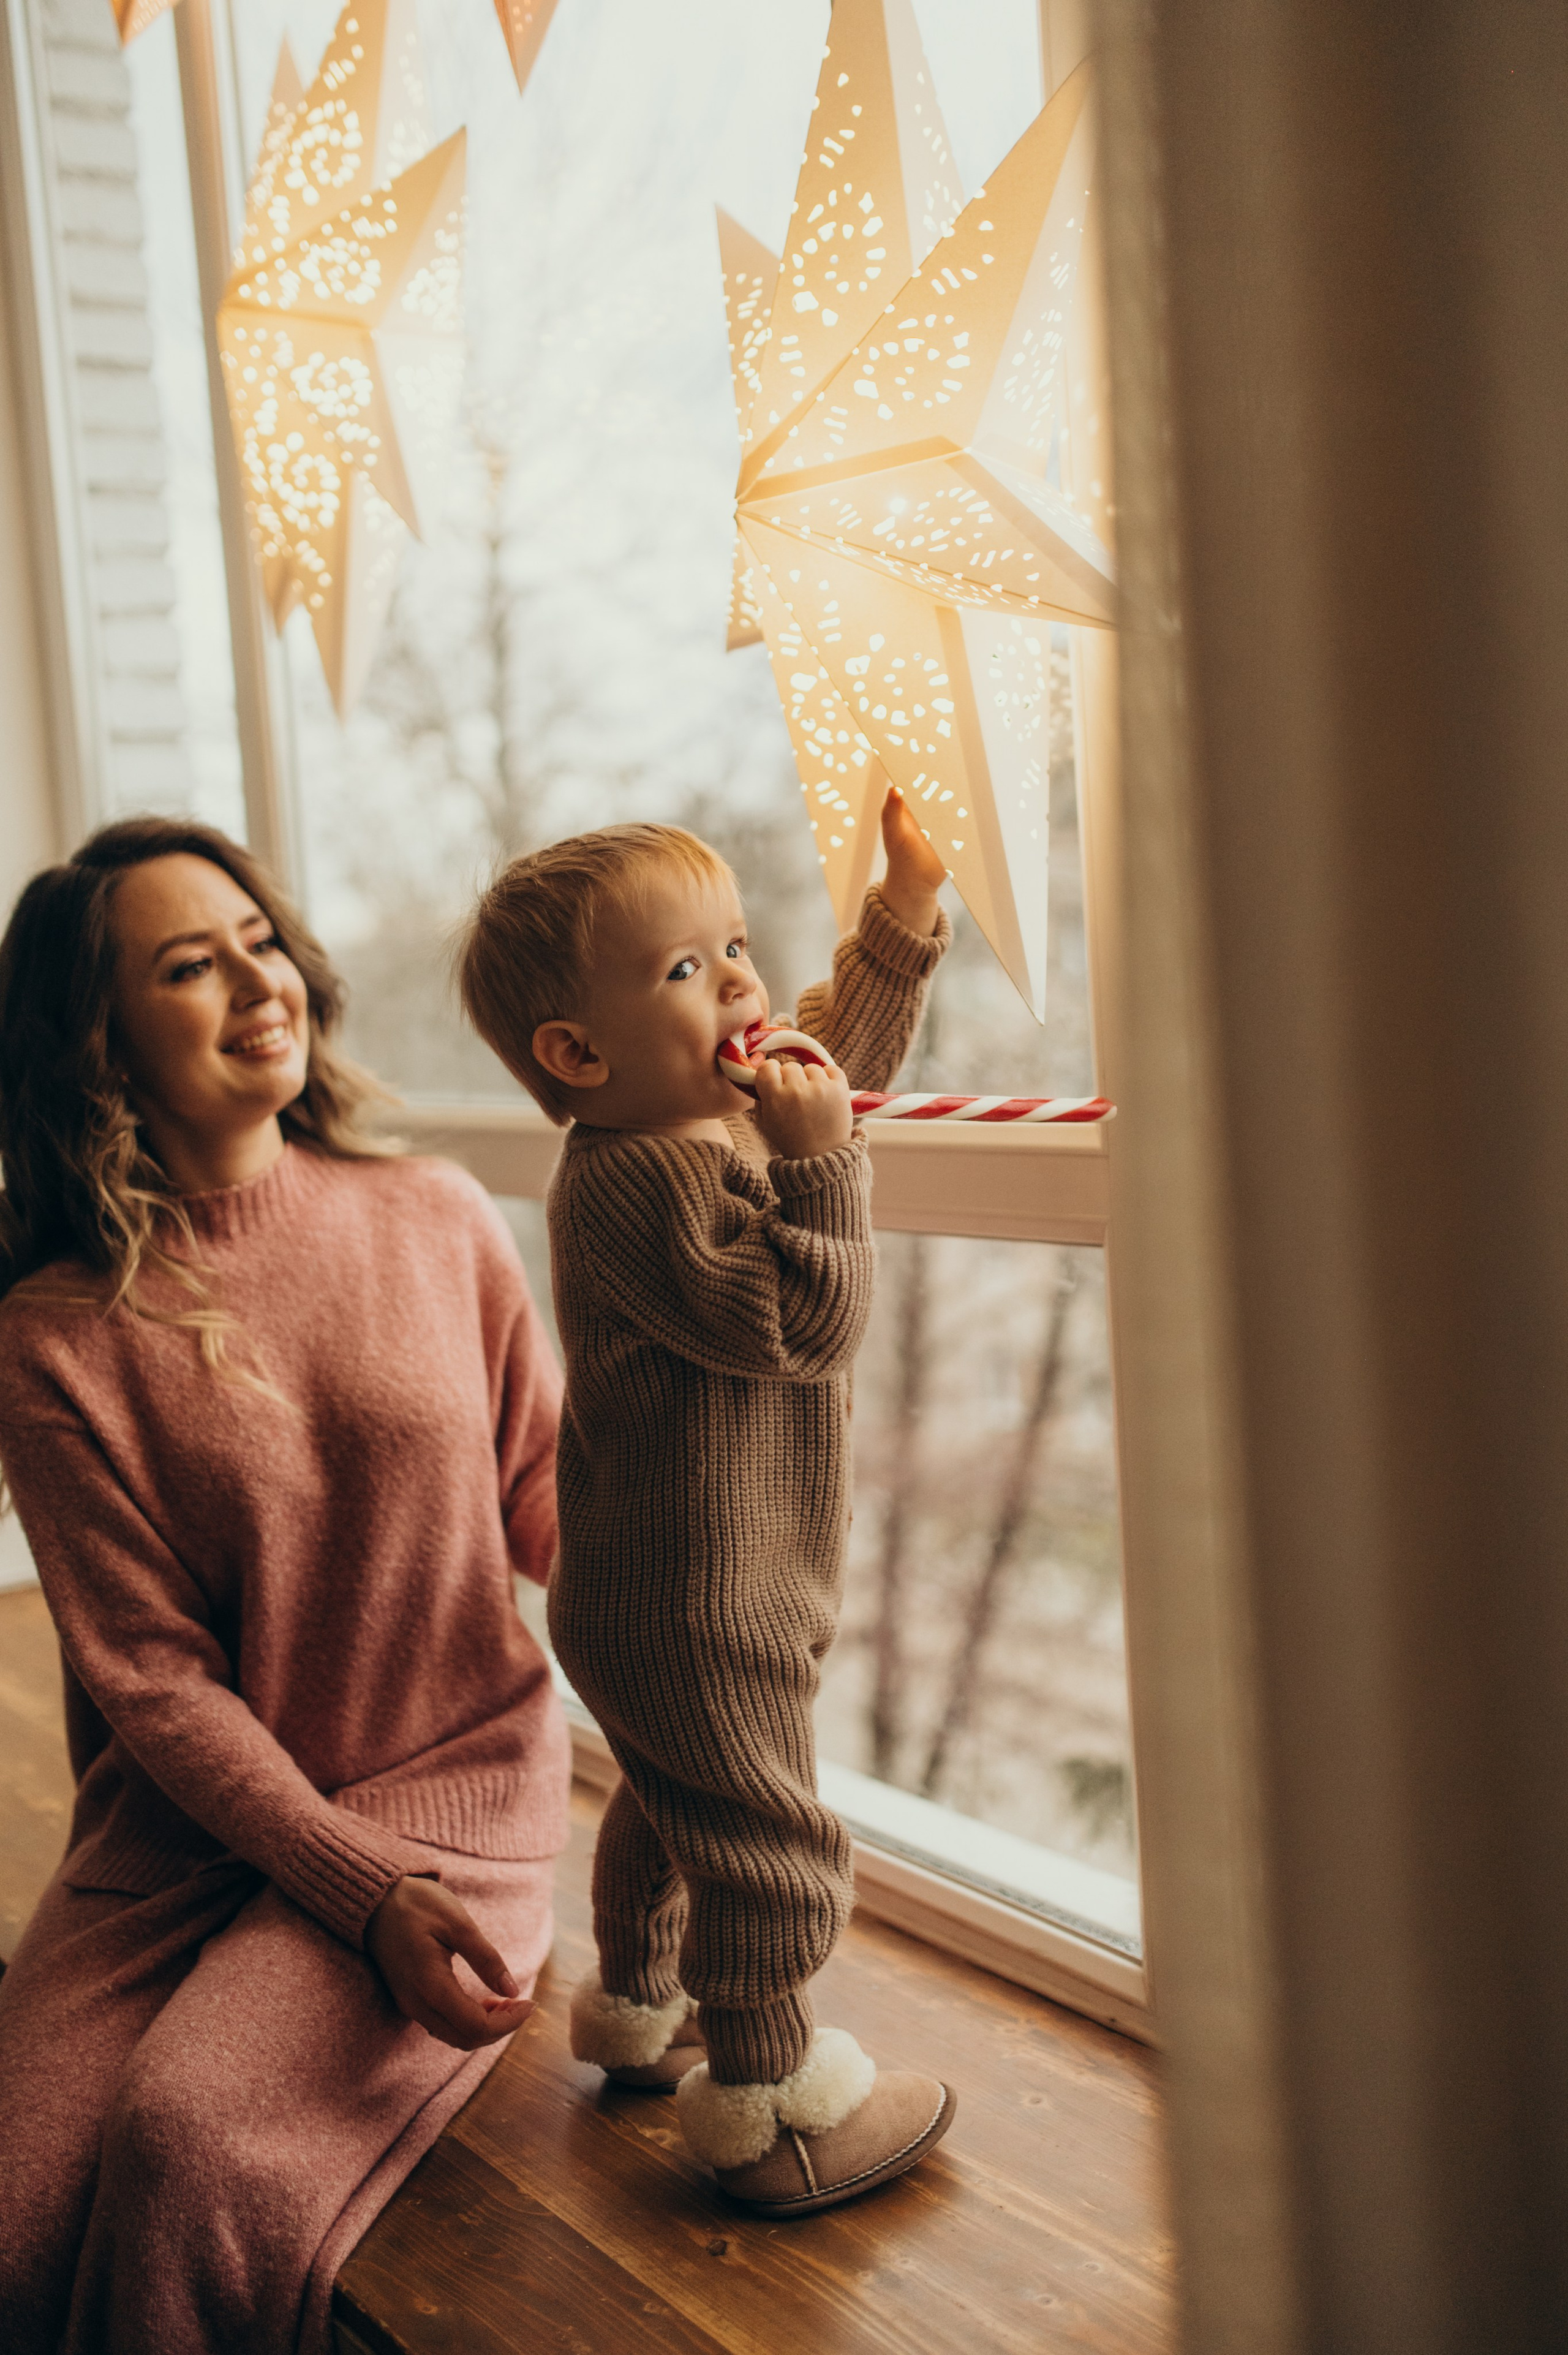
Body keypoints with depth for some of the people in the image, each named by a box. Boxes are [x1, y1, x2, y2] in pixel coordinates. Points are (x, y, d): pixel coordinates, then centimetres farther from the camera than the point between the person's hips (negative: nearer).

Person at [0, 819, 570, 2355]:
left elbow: (553, 1514, 8)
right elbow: (155, 1680, -8)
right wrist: (368, 1896, -17)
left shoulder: (437, 1223, 0)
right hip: (188, 1818, 1)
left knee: (195, 2146, -23)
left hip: (452, 1783, 0)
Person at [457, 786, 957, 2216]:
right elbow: (806, 1330, -30)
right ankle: (768, 2099, 21)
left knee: (672, 1805, 28)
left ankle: (637, 2008, 49)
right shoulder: (635, 1186, -26)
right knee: (764, 1844, 3)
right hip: (696, 1605, -11)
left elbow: (853, 1043, 20)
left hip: (656, 1599, 11)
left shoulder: (713, 1117, 5)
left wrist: (906, 910, 12)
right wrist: (821, 1160, -30)